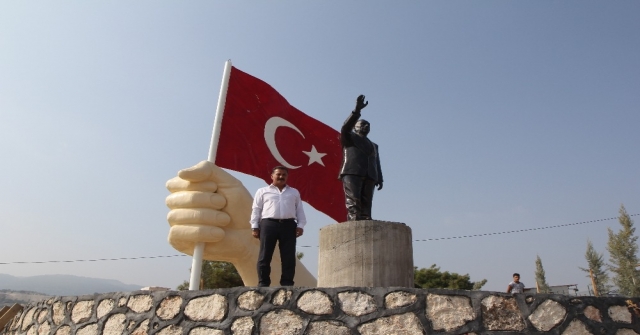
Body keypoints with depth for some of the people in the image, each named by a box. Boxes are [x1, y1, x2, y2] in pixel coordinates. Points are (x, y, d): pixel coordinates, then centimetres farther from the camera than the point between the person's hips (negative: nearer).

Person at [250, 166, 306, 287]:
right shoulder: (262, 191, 16)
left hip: (289, 225, 2)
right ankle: (263, 283, 1)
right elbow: (256, 209, 11)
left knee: (289, 257, -3)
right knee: (265, 256, -4)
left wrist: (300, 225, 4)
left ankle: (287, 283, 1)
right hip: (268, 224, -1)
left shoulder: (294, 192, 22)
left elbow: (299, 210, 17)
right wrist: (254, 226, 1)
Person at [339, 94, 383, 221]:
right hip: (351, 173, -4)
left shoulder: (373, 145, 33)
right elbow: (345, 127, -2)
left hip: (369, 177, 4)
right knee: (353, 203, -16)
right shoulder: (349, 138, 20)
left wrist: (379, 179, 8)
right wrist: (357, 110, -12)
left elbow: (377, 163, 23)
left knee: (366, 205, -7)